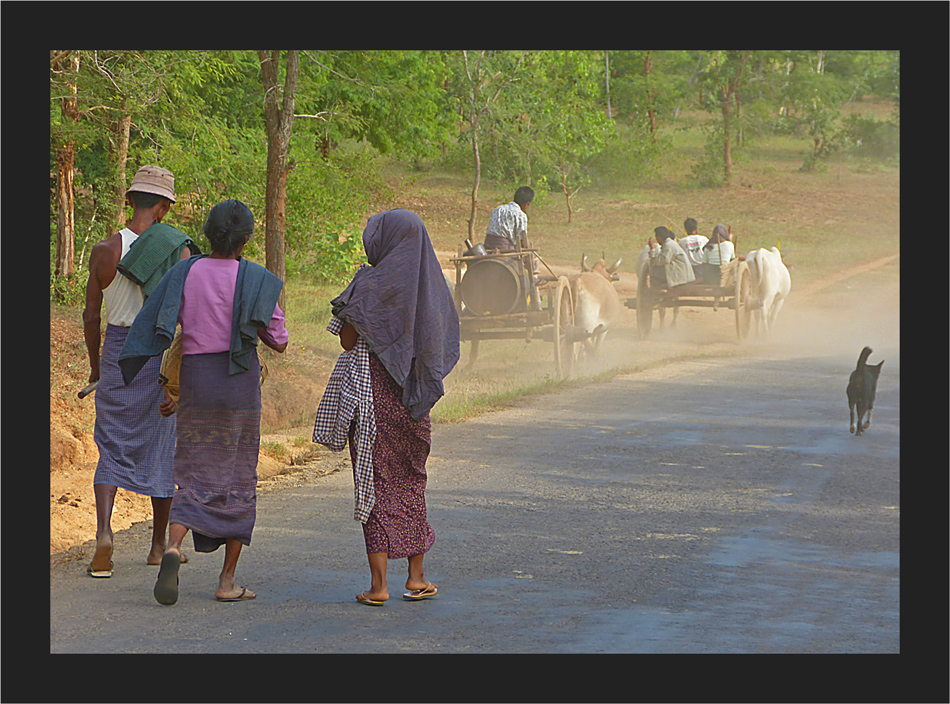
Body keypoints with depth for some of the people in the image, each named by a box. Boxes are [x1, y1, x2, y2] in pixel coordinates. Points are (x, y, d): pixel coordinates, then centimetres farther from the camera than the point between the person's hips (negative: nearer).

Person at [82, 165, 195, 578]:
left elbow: (91, 315, 2)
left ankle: (104, 529, -17)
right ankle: (159, 545, 24)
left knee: (112, 451, 7)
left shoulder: (103, 252, -4)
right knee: (161, 450, 13)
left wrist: (95, 366, 17)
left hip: (116, 353, 1)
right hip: (161, 355, -1)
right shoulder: (178, 251, -11)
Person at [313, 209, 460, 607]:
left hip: (371, 391, -5)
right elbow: (445, 344, 11)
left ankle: (378, 584, -4)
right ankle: (417, 577, 19)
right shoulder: (429, 284, 5)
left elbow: (348, 341, -8)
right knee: (410, 482, 17)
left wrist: (347, 309, 5)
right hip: (411, 398, 5)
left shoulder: (372, 284, -12)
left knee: (374, 482, -1)